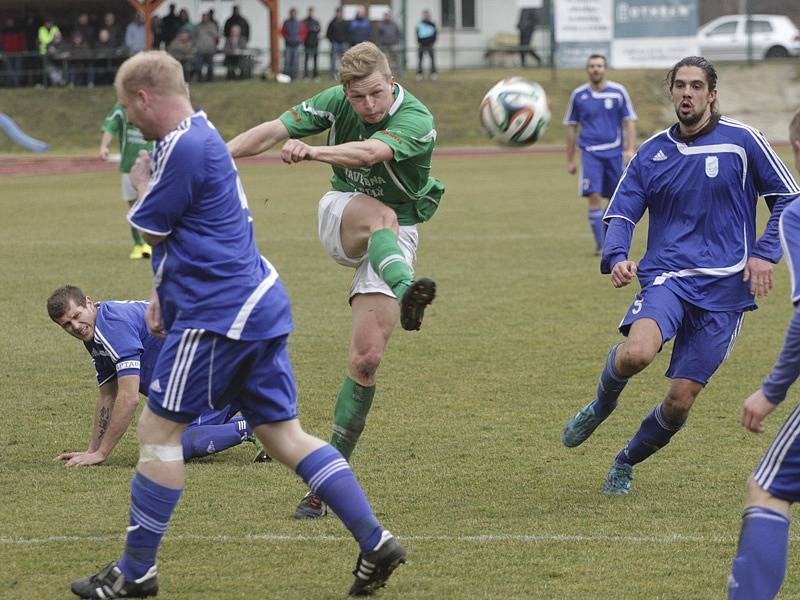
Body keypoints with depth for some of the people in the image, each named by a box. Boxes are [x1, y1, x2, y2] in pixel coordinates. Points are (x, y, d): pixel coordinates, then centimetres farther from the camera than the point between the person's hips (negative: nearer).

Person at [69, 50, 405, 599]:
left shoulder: (183, 148, -16)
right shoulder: (200, 137, 18)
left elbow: (150, 227, -8)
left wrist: (142, 183, 10)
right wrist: (162, 295, 23)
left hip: (219, 315, -10)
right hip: (261, 306, 10)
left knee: (158, 431, -1)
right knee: (283, 433, 8)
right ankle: (375, 542, 1)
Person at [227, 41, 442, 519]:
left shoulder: (416, 121, -24)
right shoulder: (337, 102, -9)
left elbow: (368, 152, -43)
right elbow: (273, 131, -9)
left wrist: (312, 152, -60)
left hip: (396, 236, -2)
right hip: (343, 215, 2)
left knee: (367, 359, -11)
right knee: (381, 216, -37)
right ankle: (406, 290, -72)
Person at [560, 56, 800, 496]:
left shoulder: (742, 141, 1)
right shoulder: (652, 153, 9)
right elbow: (621, 214, 9)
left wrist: (764, 253, -6)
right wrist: (616, 257, -12)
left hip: (723, 287, 0)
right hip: (666, 275, 0)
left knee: (680, 400, -3)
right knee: (636, 352, -31)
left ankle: (626, 463, 25)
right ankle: (601, 406, 3)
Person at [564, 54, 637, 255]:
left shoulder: (618, 92, 1)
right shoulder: (578, 95, 5)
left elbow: (629, 122, 3)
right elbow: (571, 127, 12)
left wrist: (630, 149, -10)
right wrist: (570, 160, 12)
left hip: (614, 152, 0)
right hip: (590, 153, 0)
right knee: (594, 196, -13)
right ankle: (600, 244, -8)